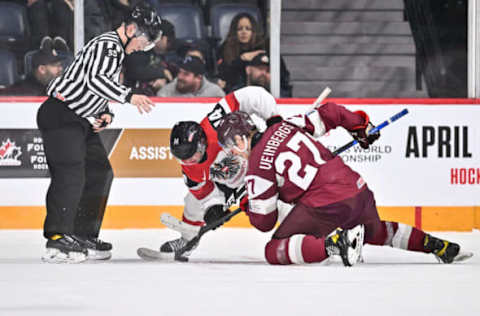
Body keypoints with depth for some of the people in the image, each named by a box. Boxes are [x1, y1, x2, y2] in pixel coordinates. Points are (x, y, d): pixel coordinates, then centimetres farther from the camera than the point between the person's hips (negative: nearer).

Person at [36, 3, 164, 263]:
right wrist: (129, 97, -30)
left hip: (82, 121, 11)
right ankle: (57, 241, -25)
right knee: (71, 174, -19)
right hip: (61, 115, -11)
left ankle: (84, 237, 15)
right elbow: (95, 80, -29)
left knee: (100, 172, 10)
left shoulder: (117, 52, 20)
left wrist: (106, 114, 8)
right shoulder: (107, 45, -13)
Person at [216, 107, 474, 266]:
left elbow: (265, 221, 2)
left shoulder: (257, 165, -1)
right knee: (375, 232, 38)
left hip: (325, 206, -8)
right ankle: (439, 246, 27)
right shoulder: (286, 126, 15)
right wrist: (360, 124, 36)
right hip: (358, 189, 8)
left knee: (275, 251, -3)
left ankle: (334, 243, -25)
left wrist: (248, 207, 24)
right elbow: (328, 113, 18)